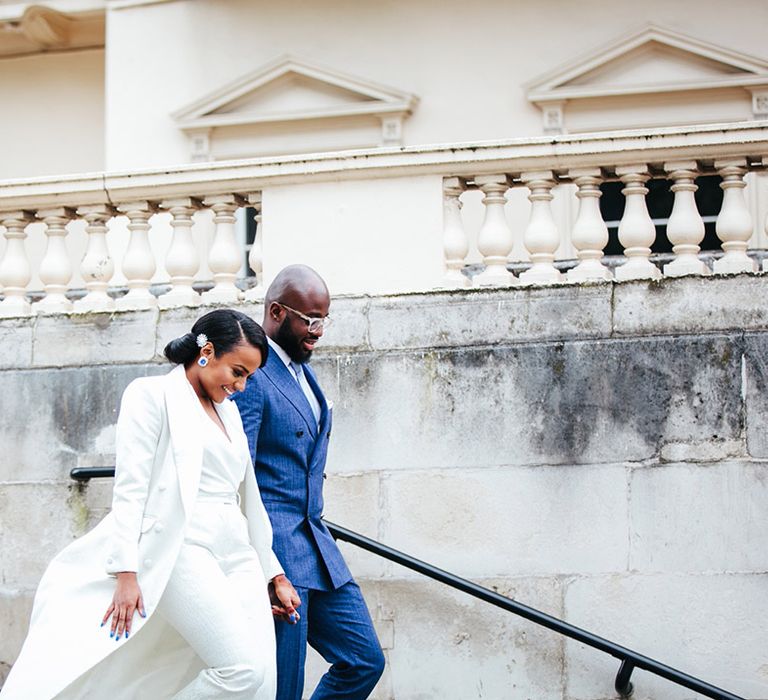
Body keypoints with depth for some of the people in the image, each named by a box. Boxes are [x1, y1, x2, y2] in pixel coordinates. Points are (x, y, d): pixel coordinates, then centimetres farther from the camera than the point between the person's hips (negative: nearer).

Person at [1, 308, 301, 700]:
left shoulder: (229, 411, 23)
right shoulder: (152, 394, 1)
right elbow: (130, 489, -7)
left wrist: (274, 575, 21)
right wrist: (125, 572, -16)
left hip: (236, 550, 8)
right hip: (182, 546, -7)